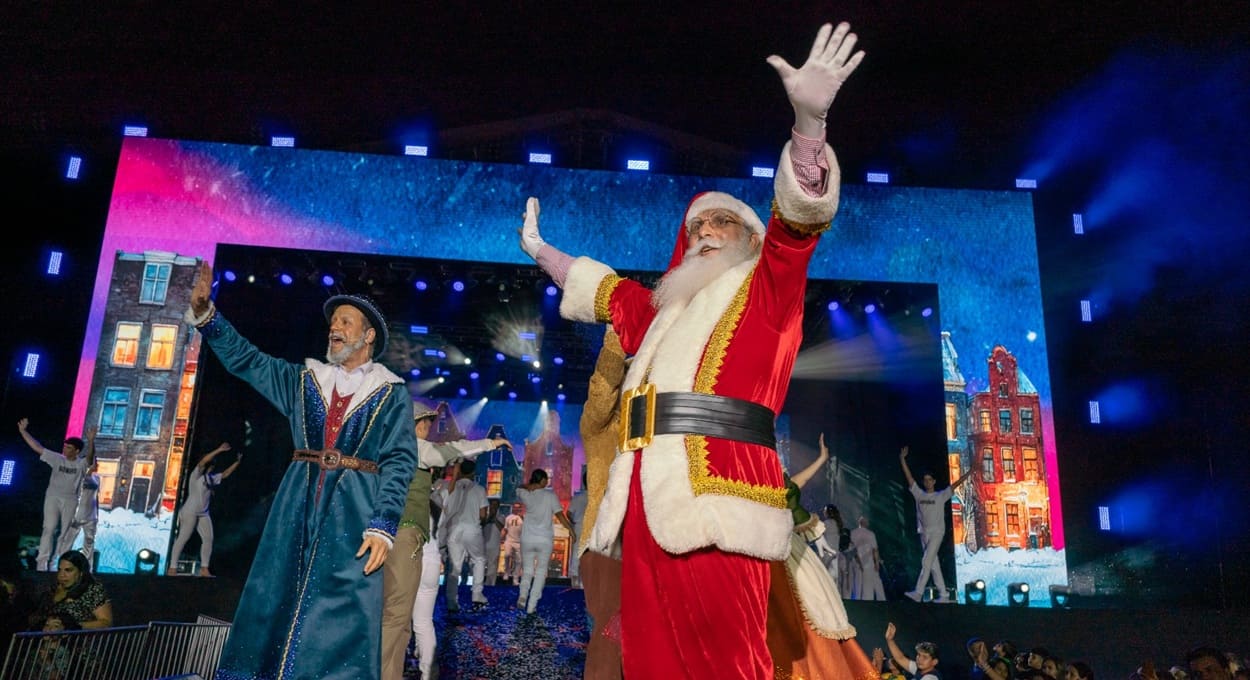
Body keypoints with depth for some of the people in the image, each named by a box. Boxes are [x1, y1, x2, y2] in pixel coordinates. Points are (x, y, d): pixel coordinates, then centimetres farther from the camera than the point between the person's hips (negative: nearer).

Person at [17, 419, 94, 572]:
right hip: (53, 497, 0)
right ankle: (42, 561, -6)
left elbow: (90, 457, -28)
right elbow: (37, 447, -2)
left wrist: (92, 441, -47)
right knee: (49, 528, -6)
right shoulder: (57, 458, 0)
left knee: (65, 532, 6)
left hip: (70, 500, 0)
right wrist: (23, 431, -8)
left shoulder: (81, 463, -6)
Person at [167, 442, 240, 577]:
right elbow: (203, 461, -23)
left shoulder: (211, 477, 13)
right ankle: (172, 568, -2)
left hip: (204, 513, 8)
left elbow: (225, 474, 23)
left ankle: (204, 569, 5)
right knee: (183, 538, -6)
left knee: (208, 538, 2)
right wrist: (219, 450, -26)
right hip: (190, 512, -8)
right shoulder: (196, 474, -7)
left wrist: (237, 462, 14)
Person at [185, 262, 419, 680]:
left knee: (343, 614, -5)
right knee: (272, 598, 6)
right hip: (298, 503, 4)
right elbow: (245, 359, 11)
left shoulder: (390, 392, 1)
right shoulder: (305, 378, 13)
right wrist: (204, 313, -3)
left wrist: (382, 525, -15)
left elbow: (399, 461, -6)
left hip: (354, 512, -4)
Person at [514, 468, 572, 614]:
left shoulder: (526, 495, 0)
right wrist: (571, 529, 1)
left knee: (527, 570, 16)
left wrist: (530, 485, 5)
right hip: (545, 539, -2)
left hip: (527, 539, 2)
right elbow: (560, 515, -9)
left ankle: (523, 595, -10)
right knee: (541, 571, 9)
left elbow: (520, 488, 23)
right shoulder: (550, 495, -8)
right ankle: (532, 605, 0)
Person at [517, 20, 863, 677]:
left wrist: (809, 118, -20)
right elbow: (606, 289, 45)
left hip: (714, 492, -6)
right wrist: (540, 251, 53)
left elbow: (796, 219, -5)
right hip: (648, 493, 6)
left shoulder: (765, 290, 12)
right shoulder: (664, 310, 28)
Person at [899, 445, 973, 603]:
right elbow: (909, 477, 6)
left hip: (937, 532, -4)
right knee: (933, 563, 6)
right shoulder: (919, 494, 9)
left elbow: (955, 485, -3)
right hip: (924, 533, 4)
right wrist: (902, 459, 1)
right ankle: (943, 594, 12)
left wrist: (969, 473, -11)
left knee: (926, 561, -13)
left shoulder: (941, 496, 3)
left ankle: (918, 592, -19)